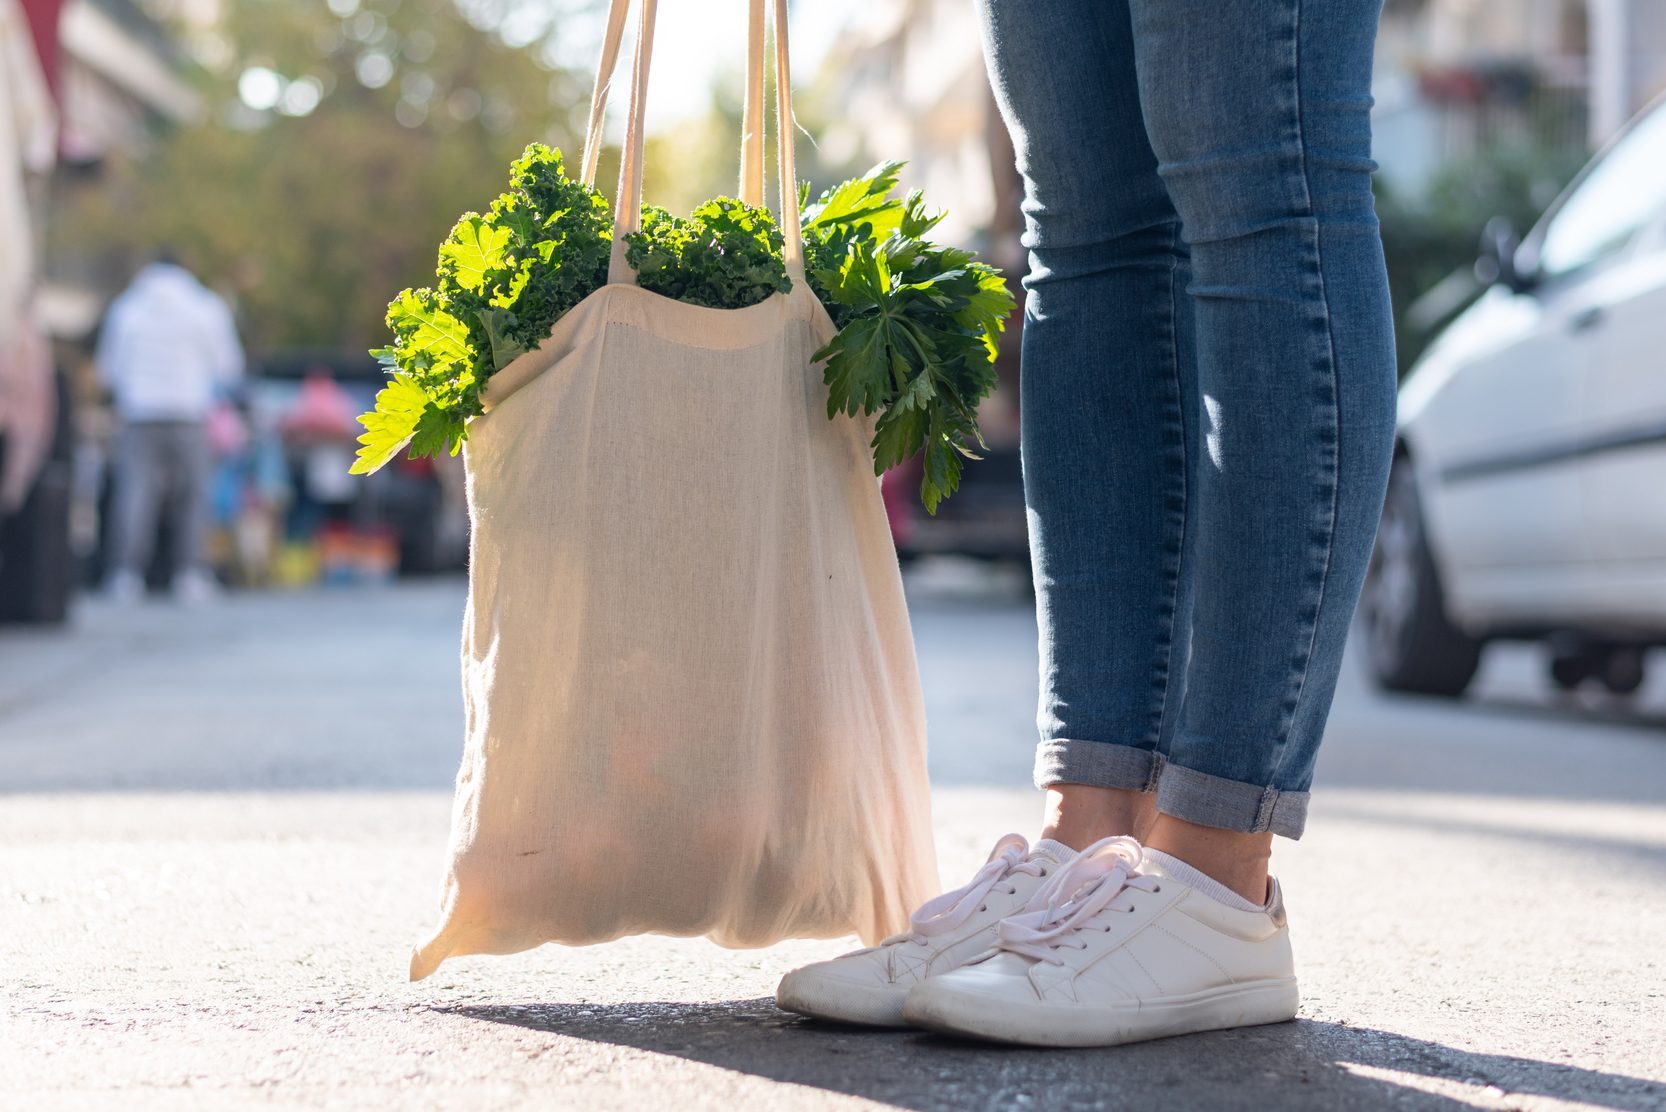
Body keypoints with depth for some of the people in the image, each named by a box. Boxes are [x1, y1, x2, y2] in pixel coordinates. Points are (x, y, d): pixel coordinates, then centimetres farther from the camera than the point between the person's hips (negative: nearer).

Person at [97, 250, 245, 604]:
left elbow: (109, 367, 12)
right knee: (190, 495, 5)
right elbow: (228, 367, 9)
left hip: (139, 417, 0)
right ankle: (190, 572, -3)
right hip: (189, 413, 0)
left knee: (134, 495, -1)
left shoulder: (125, 308, 8)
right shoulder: (206, 307, 5)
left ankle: (126, 572, -11)